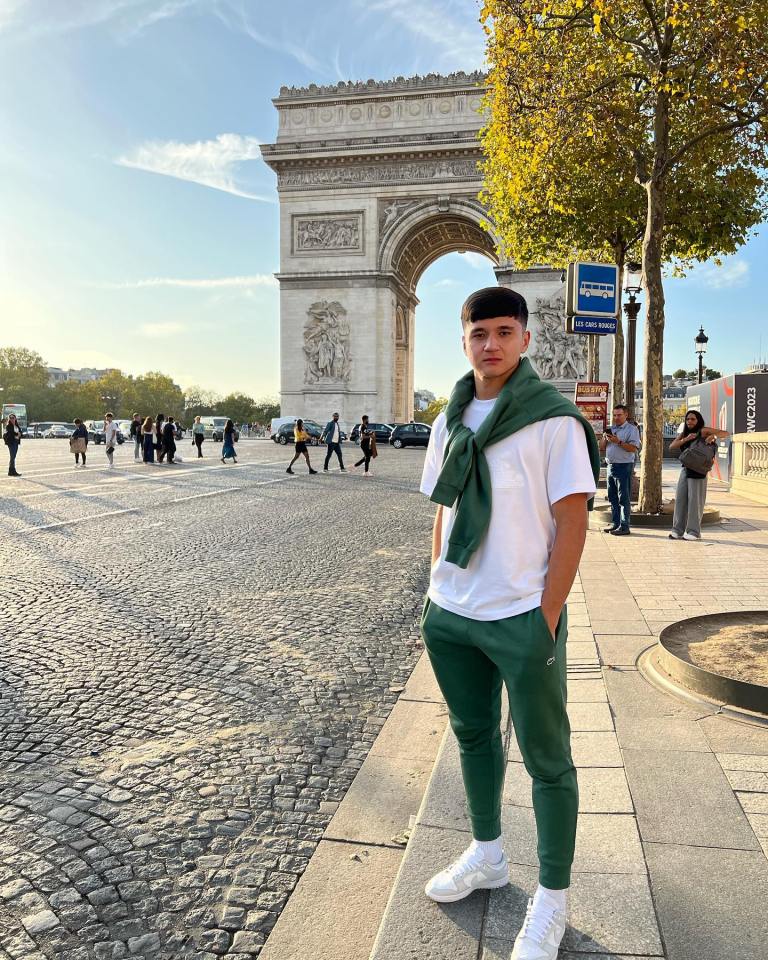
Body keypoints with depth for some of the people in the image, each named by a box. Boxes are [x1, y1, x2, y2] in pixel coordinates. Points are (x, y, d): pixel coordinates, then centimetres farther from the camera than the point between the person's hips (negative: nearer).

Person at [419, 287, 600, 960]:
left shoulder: (554, 418, -8)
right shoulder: (450, 421, 9)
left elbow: (572, 522, -11)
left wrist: (546, 619, -14)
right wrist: (437, 590, 10)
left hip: (523, 617, -6)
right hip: (450, 614, 6)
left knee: (547, 759, 8)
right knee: (474, 735, 21)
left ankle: (552, 900, 27)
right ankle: (487, 856, 43)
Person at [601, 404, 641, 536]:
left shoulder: (632, 429, -4)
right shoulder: (611, 428, 17)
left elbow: (634, 448, -16)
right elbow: (602, 447, 16)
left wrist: (618, 441, -21)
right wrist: (605, 438, -3)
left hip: (624, 466, -7)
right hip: (611, 466, 7)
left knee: (624, 498, -5)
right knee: (612, 497, 10)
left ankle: (624, 526, -3)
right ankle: (615, 523, 18)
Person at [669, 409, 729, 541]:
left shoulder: (703, 430, -4)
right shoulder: (684, 433, 13)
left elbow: (726, 433, -6)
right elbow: (671, 446, -1)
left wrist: (713, 436, -23)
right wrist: (686, 439, -14)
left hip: (698, 471, -6)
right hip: (685, 469, 6)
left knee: (694, 500, -3)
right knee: (680, 499, 5)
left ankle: (694, 532, 4)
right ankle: (678, 530, 11)